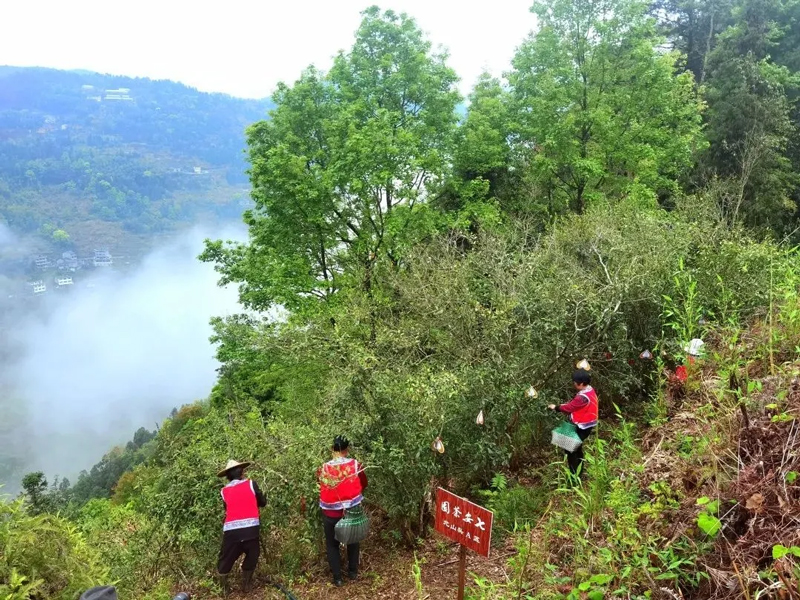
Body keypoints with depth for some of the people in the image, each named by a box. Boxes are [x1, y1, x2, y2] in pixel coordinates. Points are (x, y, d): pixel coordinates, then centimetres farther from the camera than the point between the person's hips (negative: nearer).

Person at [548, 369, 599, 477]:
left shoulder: (584, 397, -31)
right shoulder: (589, 389, 0)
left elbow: (569, 408, -20)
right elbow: (574, 403, 8)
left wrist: (556, 407, -6)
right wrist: (563, 405, -3)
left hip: (582, 427, -10)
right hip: (585, 425, 10)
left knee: (570, 448, 0)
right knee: (576, 448, 24)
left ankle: (574, 476, 8)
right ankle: (578, 472, 40)